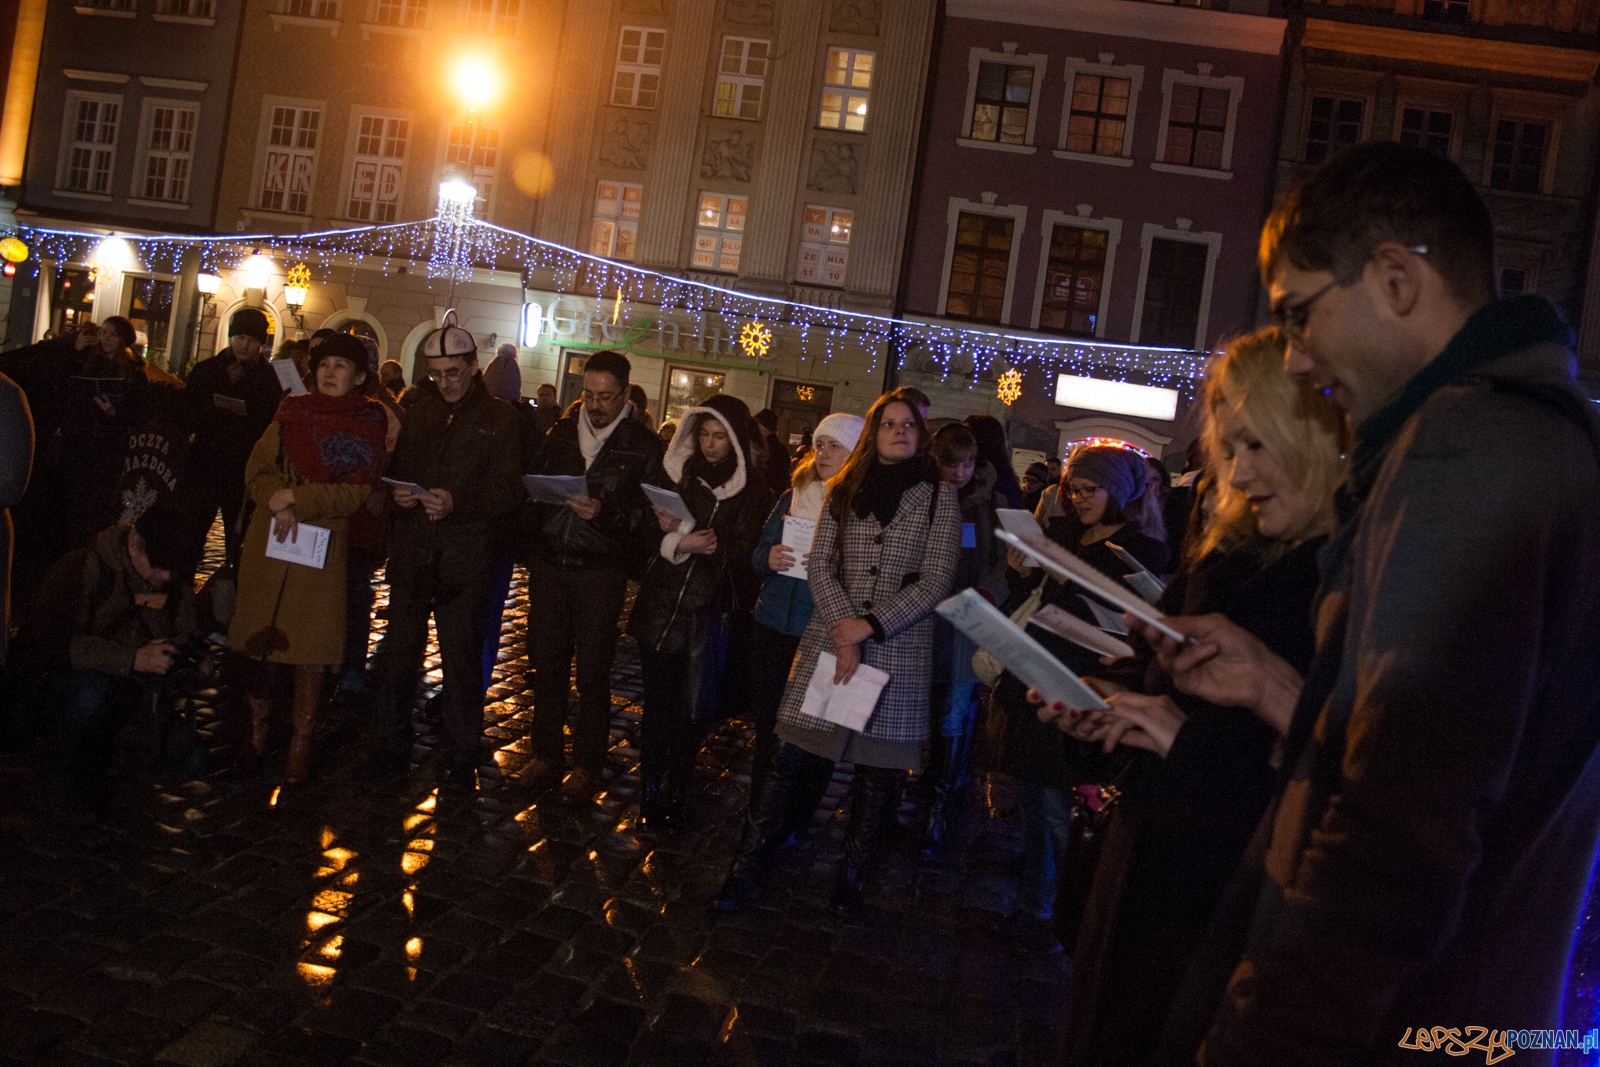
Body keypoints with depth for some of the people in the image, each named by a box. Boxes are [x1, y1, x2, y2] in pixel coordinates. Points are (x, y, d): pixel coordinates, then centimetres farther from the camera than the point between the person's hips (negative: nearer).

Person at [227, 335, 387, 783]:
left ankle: (301, 747, 6)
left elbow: (356, 493, -8)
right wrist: (279, 507, -13)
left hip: (323, 546, -3)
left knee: (311, 650, -3)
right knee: (259, 637, 8)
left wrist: (297, 498, -15)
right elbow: (257, 469, 5)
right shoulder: (291, 413, 9)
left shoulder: (371, 425, 0)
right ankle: (258, 730, 25)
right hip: (270, 539, 3)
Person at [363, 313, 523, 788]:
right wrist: (397, 493, -1)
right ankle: (389, 745, 24)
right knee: (397, 655, 10)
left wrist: (457, 503, -22)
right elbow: (395, 471, 22)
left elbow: (507, 490, -7)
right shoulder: (419, 414, 15)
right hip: (411, 556, 5)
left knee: (462, 661, 2)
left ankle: (463, 757, 15)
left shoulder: (499, 419, 0)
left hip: (464, 561, -4)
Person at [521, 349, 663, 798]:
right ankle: (547, 753, 25)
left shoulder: (644, 446, -2)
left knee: (592, 672, 2)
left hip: (600, 571, -4)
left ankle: (587, 764, 16)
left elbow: (650, 515, -7)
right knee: (546, 662, 10)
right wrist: (530, 553, 6)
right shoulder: (561, 433, 11)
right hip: (549, 564, 4)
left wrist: (605, 512, -22)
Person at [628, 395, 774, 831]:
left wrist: (684, 537, -17)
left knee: (691, 709, 2)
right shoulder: (677, 473, 7)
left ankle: (674, 795, 16)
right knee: (657, 702, 4)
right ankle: (650, 792, 14)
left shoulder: (752, 489, -1)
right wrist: (679, 541, -12)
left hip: (710, 612, -2)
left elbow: (743, 554, -8)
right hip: (662, 604, 2)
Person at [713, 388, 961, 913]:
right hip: (831, 638, 2)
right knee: (791, 758, -1)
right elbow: (819, 564, 3)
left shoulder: (939, 496, 1)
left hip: (898, 649, -1)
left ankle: (851, 879, 20)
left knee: (878, 771, 5)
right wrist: (843, 629, -11)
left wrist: (869, 625, -12)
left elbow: (935, 581, -5)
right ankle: (746, 870, 8)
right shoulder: (845, 490, 9)